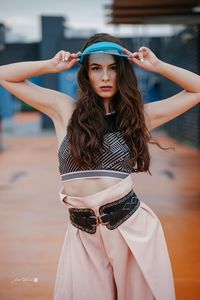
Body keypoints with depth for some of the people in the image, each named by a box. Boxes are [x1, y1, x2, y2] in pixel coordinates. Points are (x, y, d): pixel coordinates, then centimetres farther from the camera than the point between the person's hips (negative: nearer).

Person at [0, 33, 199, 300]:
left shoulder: (140, 114, 4)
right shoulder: (65, 109, 4)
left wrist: (157, 66, 3)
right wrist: (52, 65, 1)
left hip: (131, 226, 0)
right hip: (83, 233, 1)